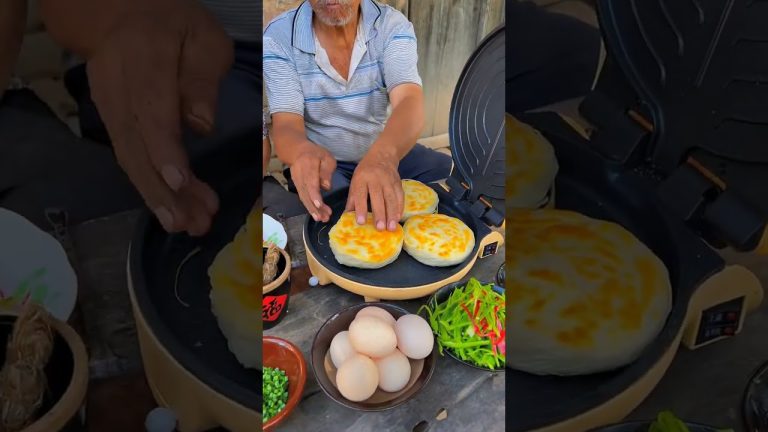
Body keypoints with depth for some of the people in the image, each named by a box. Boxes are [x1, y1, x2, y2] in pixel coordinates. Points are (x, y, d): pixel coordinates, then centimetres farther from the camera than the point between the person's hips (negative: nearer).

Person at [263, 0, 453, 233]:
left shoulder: (393, 26, -13)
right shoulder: (278, 37, -15)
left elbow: (409, 100, -29)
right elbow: (286, 125, -21)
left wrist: (383, 155, -54)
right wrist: (305, 152, -49)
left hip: (389, 150, 3)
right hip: (323, 160, -2)